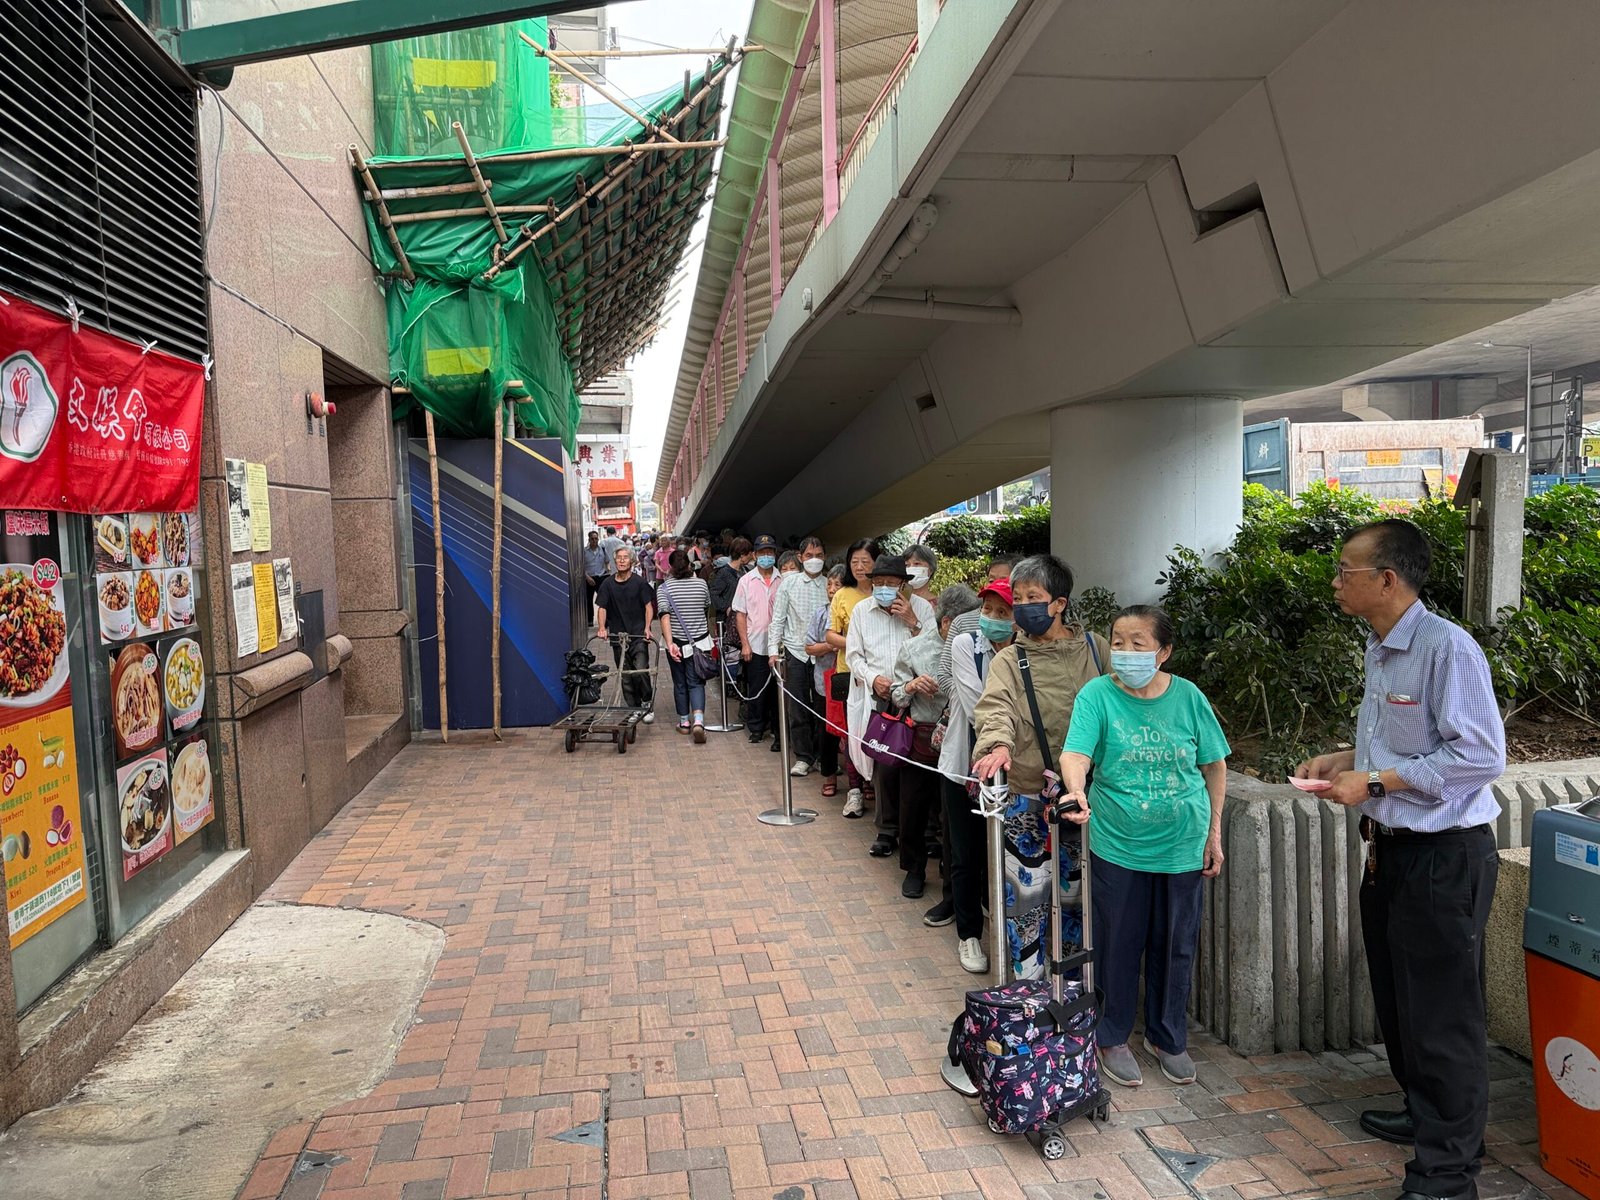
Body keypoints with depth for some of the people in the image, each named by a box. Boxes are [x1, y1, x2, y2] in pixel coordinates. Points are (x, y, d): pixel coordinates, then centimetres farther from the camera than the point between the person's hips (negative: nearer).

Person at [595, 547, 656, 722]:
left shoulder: (639, 581, -1)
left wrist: (647, 627, -12)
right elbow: (602, 608, 6)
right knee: (625, 677, 6)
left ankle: (648, 703, 6)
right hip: (617, 637, 3)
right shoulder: (608, 583, 5)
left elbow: (648, 606, 0)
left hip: (638, 636, -3)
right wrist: (601, 627, -9)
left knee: (641, 671, -15)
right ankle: (633, 709, 18)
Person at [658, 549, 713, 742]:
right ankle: (698, 720, -16)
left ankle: (684, 721, 24)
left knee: (680, 682, 14)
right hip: (699, 641, 1)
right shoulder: (701, 584, -2)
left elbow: (665, 616, -19)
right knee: (696, 682, 4)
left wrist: (670, 643, -24)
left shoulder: (664, 588, -9)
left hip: (677, 642, -1)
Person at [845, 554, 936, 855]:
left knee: (917, 764, -1)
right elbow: (854, 654, 10)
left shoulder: (922, 607, 2)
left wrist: (913, 623, -12)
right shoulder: (862, 610, 8)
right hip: (880, 698, 1)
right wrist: (874, 678, -5)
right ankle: (888, 829, 14)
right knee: (886, 765, -2)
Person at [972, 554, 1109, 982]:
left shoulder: (1094, 647, 1)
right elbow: (996, 708, -22)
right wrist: (998, 744, -42)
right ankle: (1028, 984, 21)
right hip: (1029, 795, -2)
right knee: (1027, 891, 2)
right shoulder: (1008, 661, -4)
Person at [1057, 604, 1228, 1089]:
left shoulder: (1188, 697, -4)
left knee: (1176, 945, 16)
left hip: (1184, 845, 2)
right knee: (1118, 945, 9)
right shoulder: (1097, 695, -10)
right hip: (1117, 845, -2)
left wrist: (1214, 832, 5)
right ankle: (1113, 1039, 29)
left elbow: (1215, 765, 6)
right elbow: (1075, 752, -22)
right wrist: (1076, 792, -43)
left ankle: (1168, 1038, 36)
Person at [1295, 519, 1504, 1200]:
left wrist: (1376, 781, -22)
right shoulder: (1378, 651, 9)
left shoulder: (1447, 647, -20)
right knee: (1397, 1000, 22)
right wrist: (1344, 759, 6)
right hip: (1391, 848, 9)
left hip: (1444, 855, -9)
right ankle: (1424, 1114, 42)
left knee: (1442, 1014, 2)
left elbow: (1481, 754, -23)